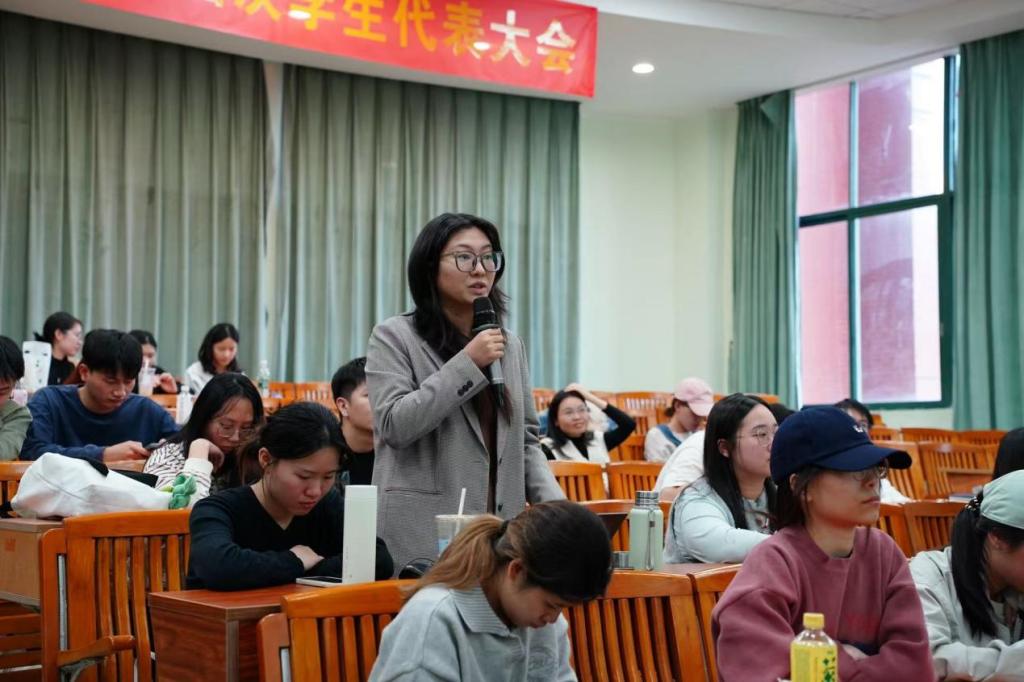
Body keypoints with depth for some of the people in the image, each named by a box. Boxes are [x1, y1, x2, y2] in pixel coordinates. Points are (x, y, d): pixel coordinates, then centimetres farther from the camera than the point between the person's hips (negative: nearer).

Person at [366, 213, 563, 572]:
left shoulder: (511, 344, 14)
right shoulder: (394, 337, -1)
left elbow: (526, 440, 16)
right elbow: (394, 425, -13)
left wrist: (555, 506, 1)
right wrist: (467, 364, -14)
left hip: (500, 533, 5)